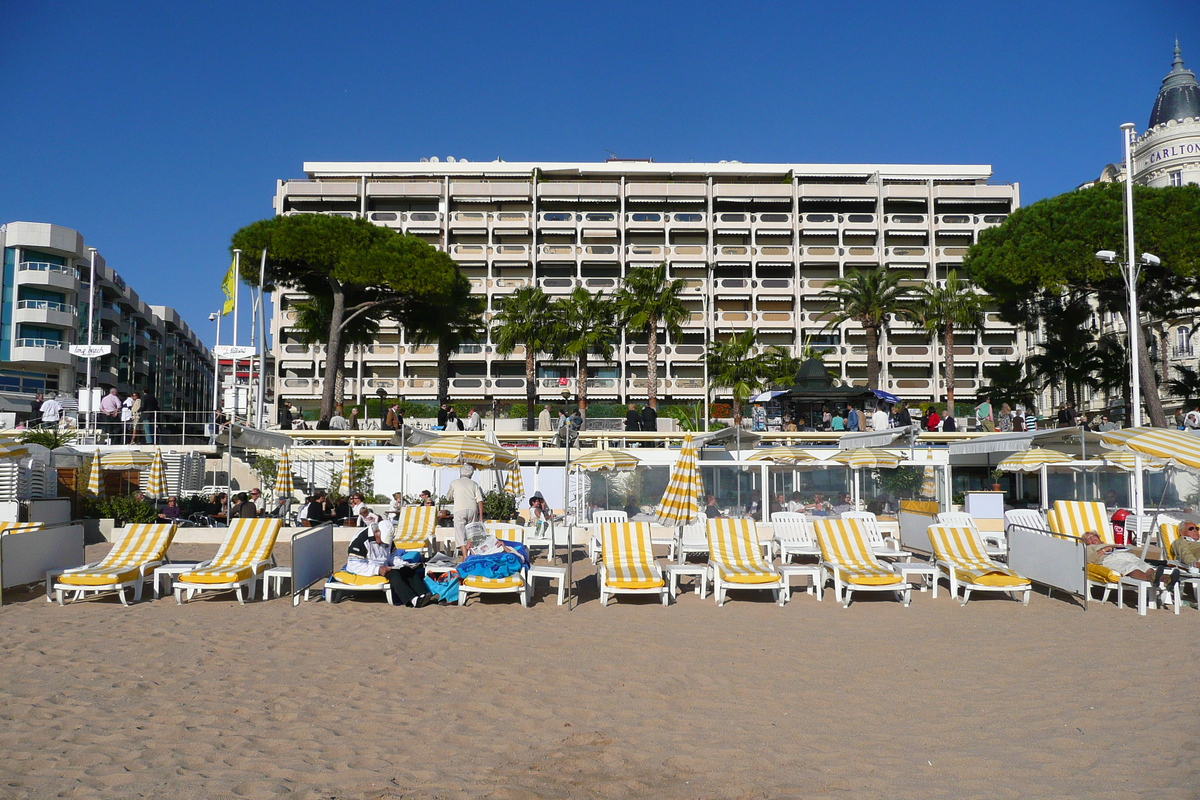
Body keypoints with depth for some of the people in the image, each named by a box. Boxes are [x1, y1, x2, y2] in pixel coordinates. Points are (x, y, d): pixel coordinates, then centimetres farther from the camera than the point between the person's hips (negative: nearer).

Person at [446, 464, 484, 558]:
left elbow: (448, 497, 28)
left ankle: (465, 558, -17)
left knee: (460, 533, -5)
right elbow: (480, 500, 6)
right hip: (473, 510, 3)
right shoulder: (474, 484, 18)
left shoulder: (454, 482, 14)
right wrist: (481, 516, 5)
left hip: (459, 510, -3)